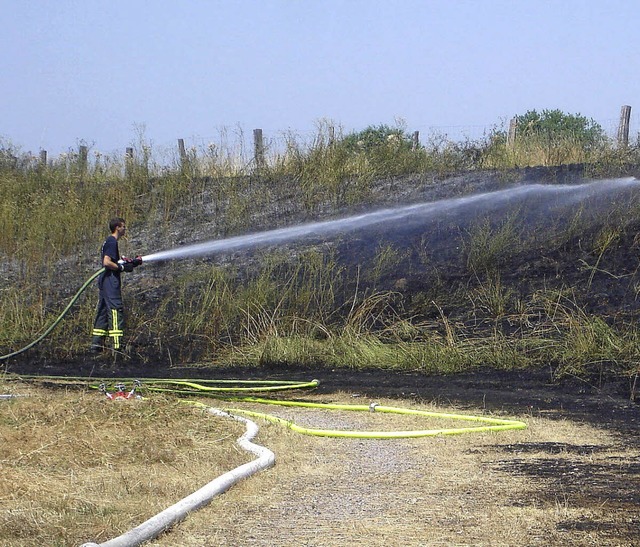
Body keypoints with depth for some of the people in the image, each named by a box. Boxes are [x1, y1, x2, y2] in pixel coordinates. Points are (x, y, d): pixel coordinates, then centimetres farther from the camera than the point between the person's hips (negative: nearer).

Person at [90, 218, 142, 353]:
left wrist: (129, 263, 18)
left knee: (102, 311, 10)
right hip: (111, 281, -11)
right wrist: (122, 267, -14)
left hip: (104, 281, 11)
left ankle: (96, 344, 11)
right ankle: (116, 345, -13)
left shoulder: (108, 242, 19)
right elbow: (107, 262, -22)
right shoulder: (112, 242, -12)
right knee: (116, 310, -10)